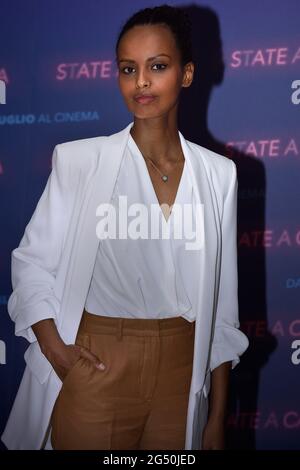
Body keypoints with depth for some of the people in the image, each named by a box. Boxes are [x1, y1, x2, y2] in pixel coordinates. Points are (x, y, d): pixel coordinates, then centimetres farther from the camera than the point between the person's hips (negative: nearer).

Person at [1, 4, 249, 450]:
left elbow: (222, 305, 4)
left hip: (181, 371, 2)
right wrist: (53, 345, -14)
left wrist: (217, 419, 5)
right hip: (95, 367, -2)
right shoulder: (78, 160, -5)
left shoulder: (217, 174, 1)